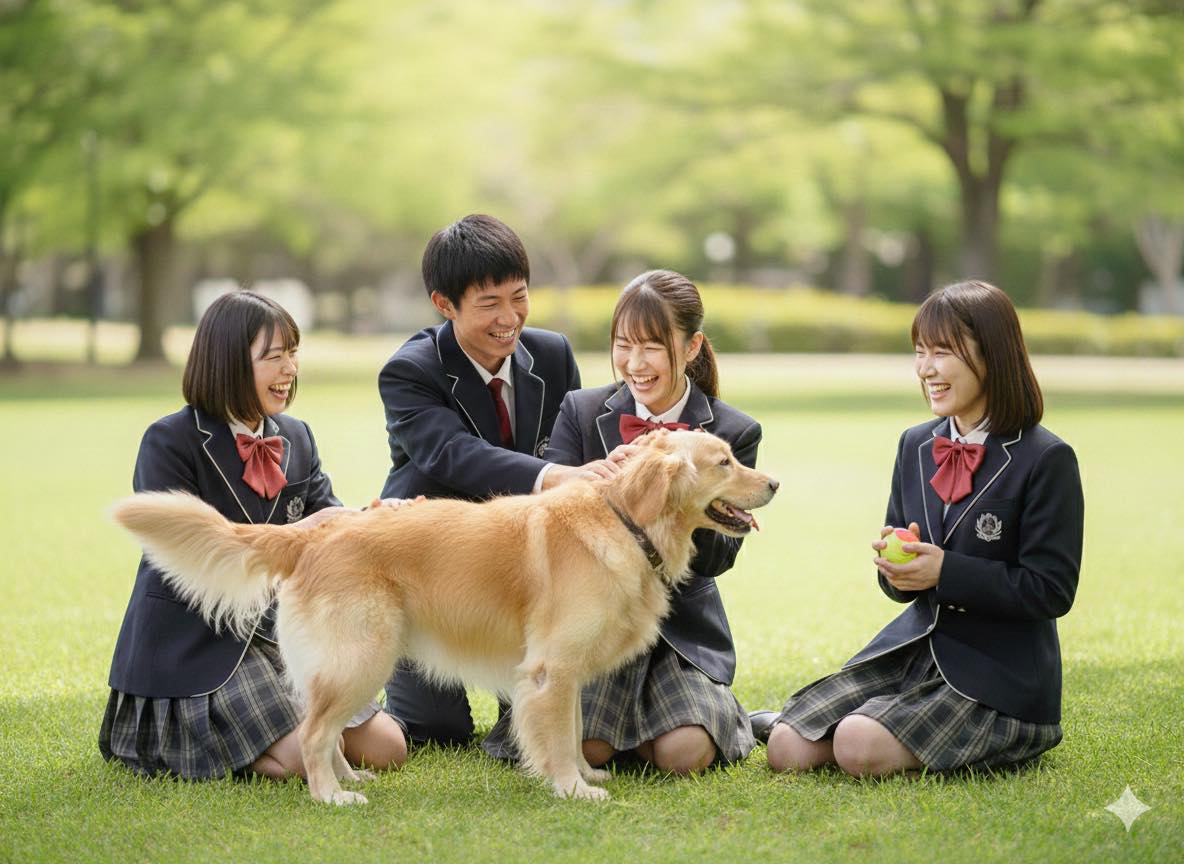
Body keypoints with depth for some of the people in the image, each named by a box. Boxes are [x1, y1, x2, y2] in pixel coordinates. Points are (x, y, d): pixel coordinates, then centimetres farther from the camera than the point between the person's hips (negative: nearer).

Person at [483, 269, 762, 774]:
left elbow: (719, 557, -6)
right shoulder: (581, 412, 1)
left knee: (684, 754, -21)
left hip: (682, 621, 0)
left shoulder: (734, 433, -2)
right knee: (580, 750, -20)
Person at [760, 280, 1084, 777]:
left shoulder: (1045, 460, -11)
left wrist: (945, 570, -20)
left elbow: (1051, 591, -14)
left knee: (859, 748, -26)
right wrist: (894, 567, -10)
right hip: (913, 651, 6)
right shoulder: (915, 446, 10)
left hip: (998, 677, -6)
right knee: (786, 749, -9)